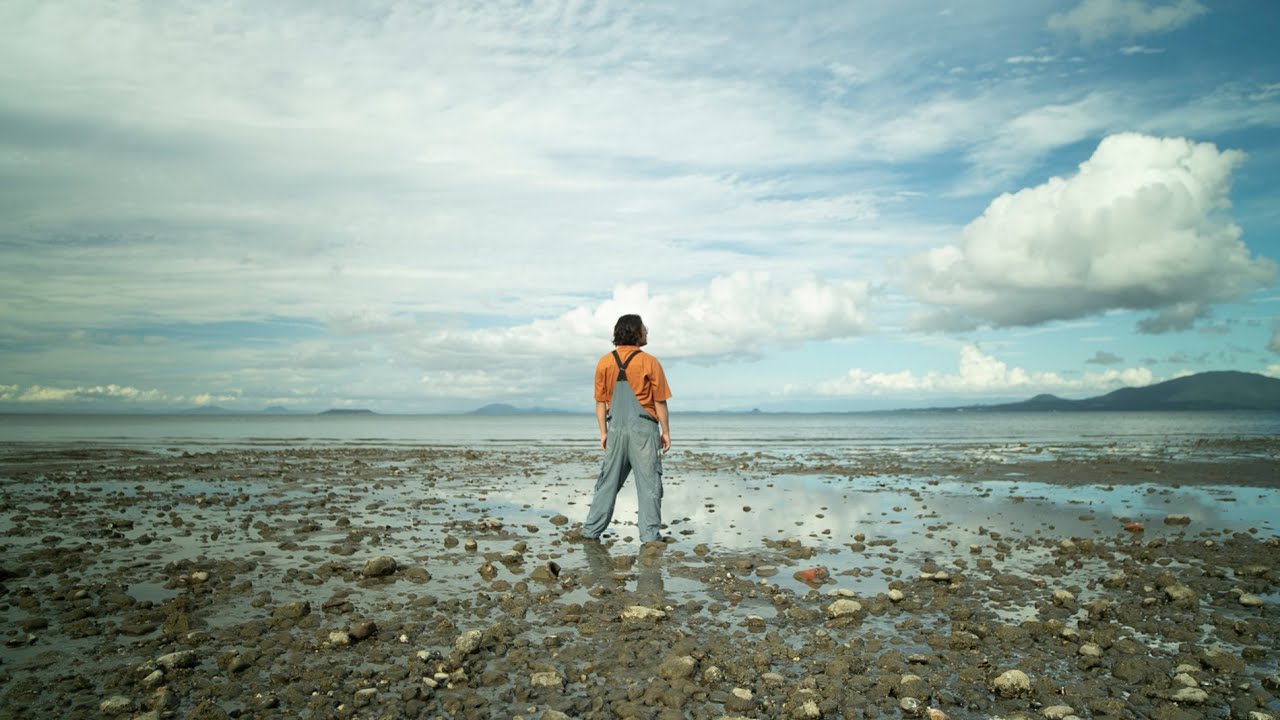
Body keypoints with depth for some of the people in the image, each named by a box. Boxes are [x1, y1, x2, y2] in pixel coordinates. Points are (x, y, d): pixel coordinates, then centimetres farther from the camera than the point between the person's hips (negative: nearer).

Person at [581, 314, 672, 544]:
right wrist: (665, 431, 3)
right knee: (648, 483, 3)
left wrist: (603, 432, 10)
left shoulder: (605, 362, 4)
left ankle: (591, 531, 16)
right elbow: (659, 401, -5)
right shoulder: (649, 362, -6)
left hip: (616, 428, 4)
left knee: (608, 481, 12)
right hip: (643, 428, -4)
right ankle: (650, 535, 4)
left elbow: (600, 401, 5)